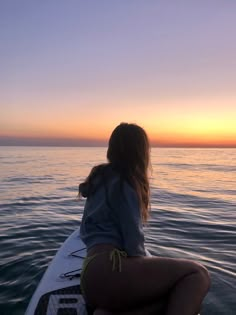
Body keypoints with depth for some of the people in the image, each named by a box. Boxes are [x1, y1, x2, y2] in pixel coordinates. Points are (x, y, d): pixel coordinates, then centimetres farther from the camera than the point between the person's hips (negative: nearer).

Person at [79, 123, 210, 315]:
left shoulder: (99, 177, 19)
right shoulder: (124, 183, -7)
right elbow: (133, 237, -10)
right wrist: (144, 269, 5)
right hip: (109, 269, -9)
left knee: (177, 295, 5)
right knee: (197, 274, -11)